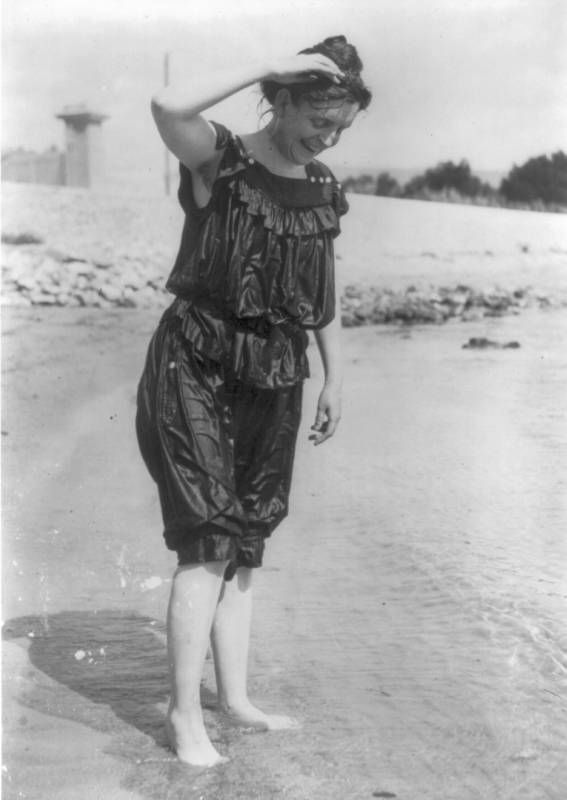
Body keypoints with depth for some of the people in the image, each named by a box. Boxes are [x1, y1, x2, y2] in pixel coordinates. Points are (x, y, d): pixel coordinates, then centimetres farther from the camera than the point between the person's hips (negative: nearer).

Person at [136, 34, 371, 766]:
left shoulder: (323, 189, 7)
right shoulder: (218, 160, -10)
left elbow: (324, 292, 16)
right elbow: (168, 106, -32)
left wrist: (334, 377, 17)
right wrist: (269, 66, -25)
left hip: (272, 378, 6)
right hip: (196, 368, -6)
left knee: (244, 541, 12)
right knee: (208, 542, -9)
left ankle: (234, 694, 23)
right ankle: (185, 713, 0)